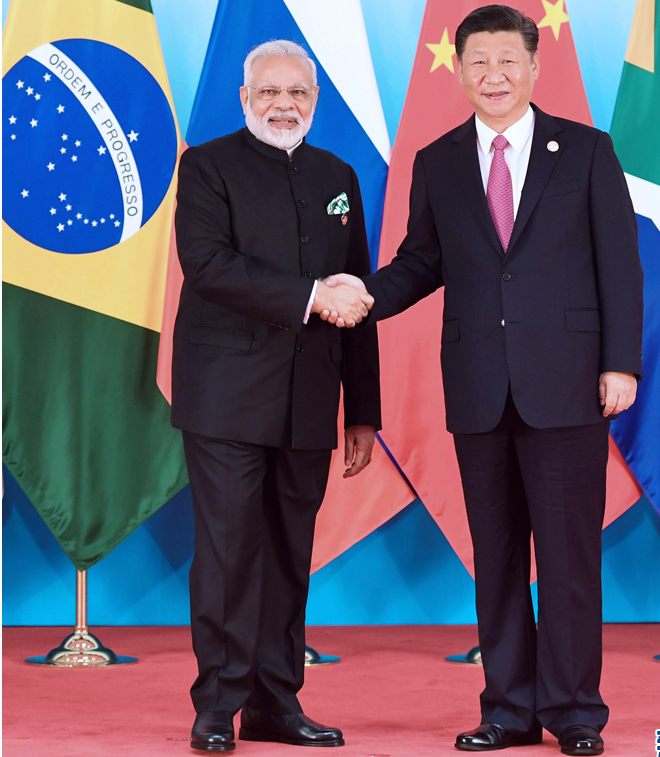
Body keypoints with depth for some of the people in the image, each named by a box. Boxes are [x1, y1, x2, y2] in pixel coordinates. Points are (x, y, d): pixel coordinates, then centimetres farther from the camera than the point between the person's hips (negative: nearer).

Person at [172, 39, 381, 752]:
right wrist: (311, 297, -18)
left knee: (290, 552, 7)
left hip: (307, 404, 5)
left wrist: (363, 410, 13)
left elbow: (356, 301, 16)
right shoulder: (208, 166, 2)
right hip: (227, 395, -5)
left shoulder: (338, 177, 17)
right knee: (228, 547, -6)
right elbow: (208, 264, -14)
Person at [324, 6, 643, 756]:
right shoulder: (437, 164, 11)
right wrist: (366, 294, -7)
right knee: (495, 554, 8)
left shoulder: (586, 151, 4)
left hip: (564, 383, -3)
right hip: (479, 388, 3)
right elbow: (423, 263, 13)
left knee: (569, 552, -2)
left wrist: (621, 362, -6)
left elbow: (619, 263, 1)